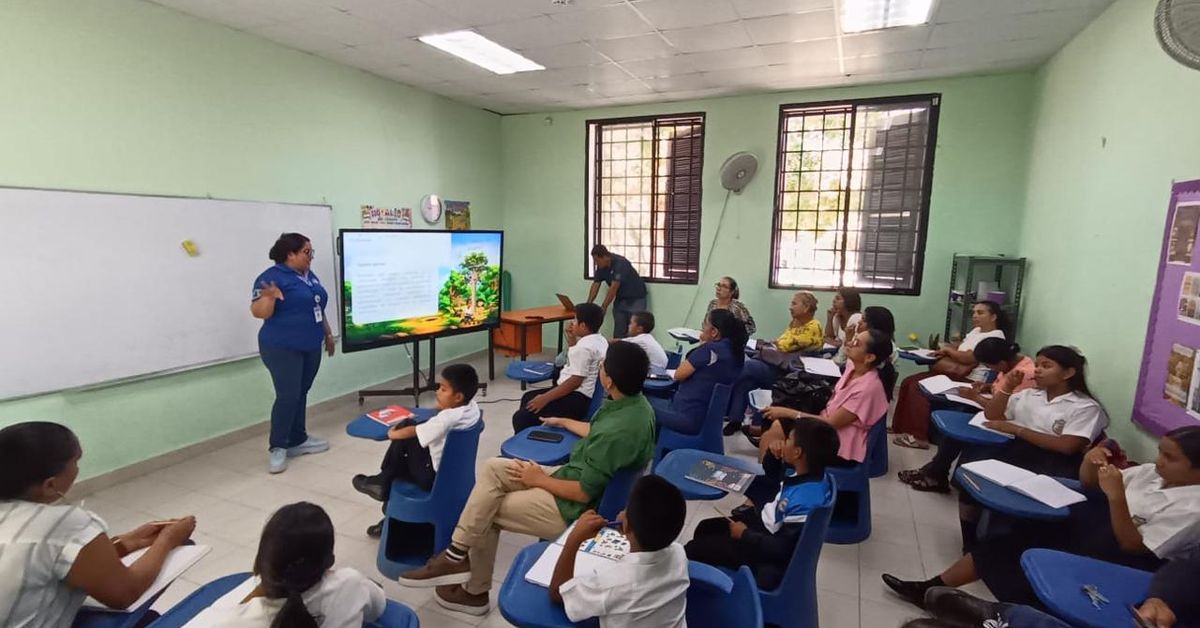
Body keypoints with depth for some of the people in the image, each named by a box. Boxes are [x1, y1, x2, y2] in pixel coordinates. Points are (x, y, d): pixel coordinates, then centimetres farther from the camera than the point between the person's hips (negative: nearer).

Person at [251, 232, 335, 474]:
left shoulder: (310, 275, 11)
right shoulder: (271, 277, -13)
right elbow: (258, 312, -18)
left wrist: (328, 333, 20)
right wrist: (269, 297, -36)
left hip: (310, 347, 8)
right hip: (282, 348, -8)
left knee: (301, 394, 12)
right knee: (288, 396, -9)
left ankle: (298, 440, 22)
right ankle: (277, 448, 4)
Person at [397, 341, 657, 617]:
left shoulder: (618, 431, -33)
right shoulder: (635, 402, -4)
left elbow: (583, 492, -25)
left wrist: (539, 480, -10)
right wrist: (564, 422, 28)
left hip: (574, 509, -9)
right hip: (579, 475, 9)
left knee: (485, 513, 1)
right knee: (491, 469, 3)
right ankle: (460, 556, 6)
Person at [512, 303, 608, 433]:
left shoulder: (584, 346, -22)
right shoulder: (599, 339, 10)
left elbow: (575, 381, -25)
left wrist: (545, 398, -20)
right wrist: (571, 339, 10)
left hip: (576, 399, -11)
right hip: (579, 394, 11)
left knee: (520, 418, -18)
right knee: (527, 398, 24)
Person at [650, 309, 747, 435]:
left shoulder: (710, 349, -21)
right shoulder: (736, 351, 3)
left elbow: (678, 375, -11)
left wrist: (702, 346, -3)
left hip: (688, 417, -9)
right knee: (659, 399, 25)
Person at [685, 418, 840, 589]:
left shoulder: (804, 501, -36)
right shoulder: (806, 474, -8)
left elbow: (782, 549, -29)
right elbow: (771, 476, 14)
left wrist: (745, 535, -17)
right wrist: (775, 457, -8)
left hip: (770, 556, -9)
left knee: (694, 549, -4)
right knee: (705, 528, 18)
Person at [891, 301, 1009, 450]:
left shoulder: (995, 336, -12)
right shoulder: (976, 331, 18)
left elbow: (969, 358, -21)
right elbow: (960, 349, 21)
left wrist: (948, 350, -6)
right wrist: (945, 348, -1)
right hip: (952, 373, 10)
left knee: (919, 387, -23)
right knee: (909, 382, -6)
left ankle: (919, 436, -15)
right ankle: (903, 427, -1)